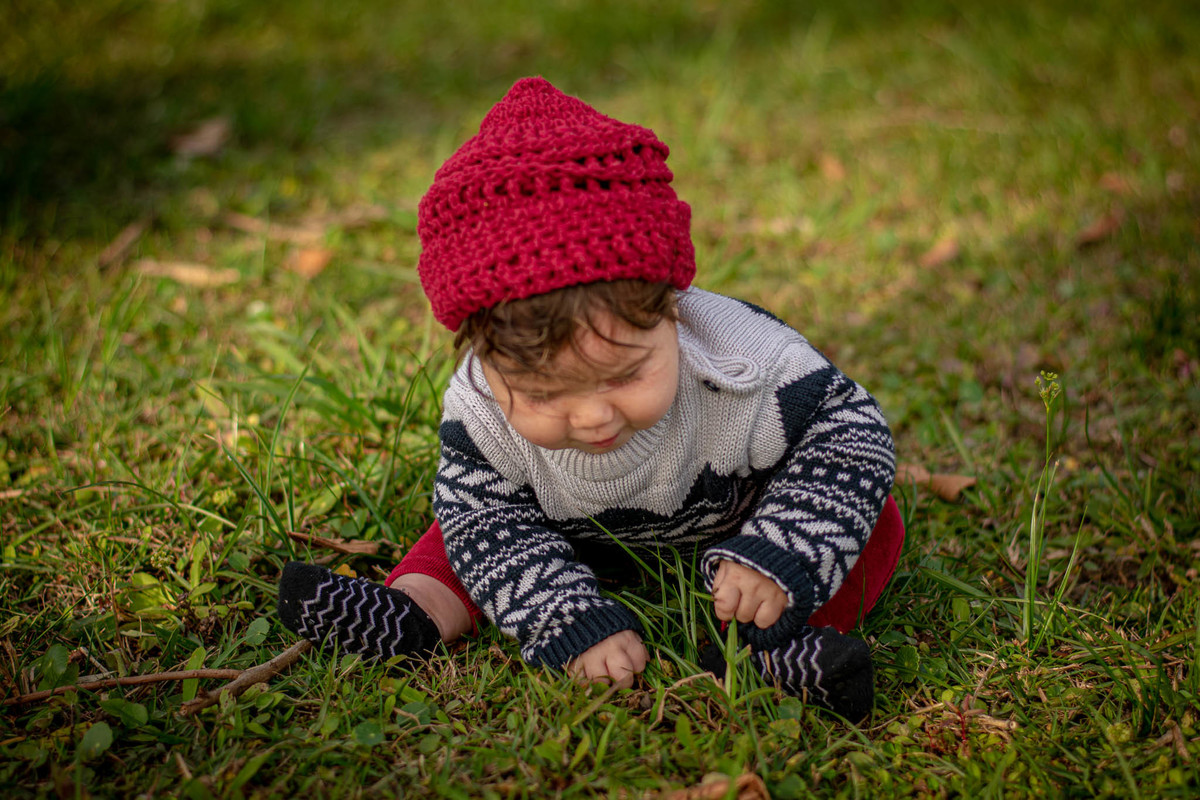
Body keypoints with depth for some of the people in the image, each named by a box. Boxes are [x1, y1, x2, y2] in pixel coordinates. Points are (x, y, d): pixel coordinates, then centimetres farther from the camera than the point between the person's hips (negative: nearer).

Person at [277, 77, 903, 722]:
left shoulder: (749, 366, -42)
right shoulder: (480, 407, -34)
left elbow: (852, 434, -29)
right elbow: (485, 518, -24)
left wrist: (777, 562, -43)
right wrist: (573, 625, -37)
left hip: (733, 516, -2)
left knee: (873, 523, -22)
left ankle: (776, 644, -35)